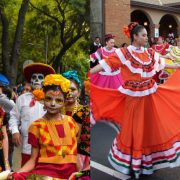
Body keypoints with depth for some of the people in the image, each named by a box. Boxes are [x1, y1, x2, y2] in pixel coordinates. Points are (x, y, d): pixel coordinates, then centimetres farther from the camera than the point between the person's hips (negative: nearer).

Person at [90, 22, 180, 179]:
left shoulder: (150, 53, 6)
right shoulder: (124, 53, -12)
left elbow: (162, 64, 20)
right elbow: (105, 64, -17)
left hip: (150, 96, 6)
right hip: (134, 98, -6)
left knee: (150, 127, 14)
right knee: (134, 130, 7)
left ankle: (147, 161, 33)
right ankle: (133, 163, 26)